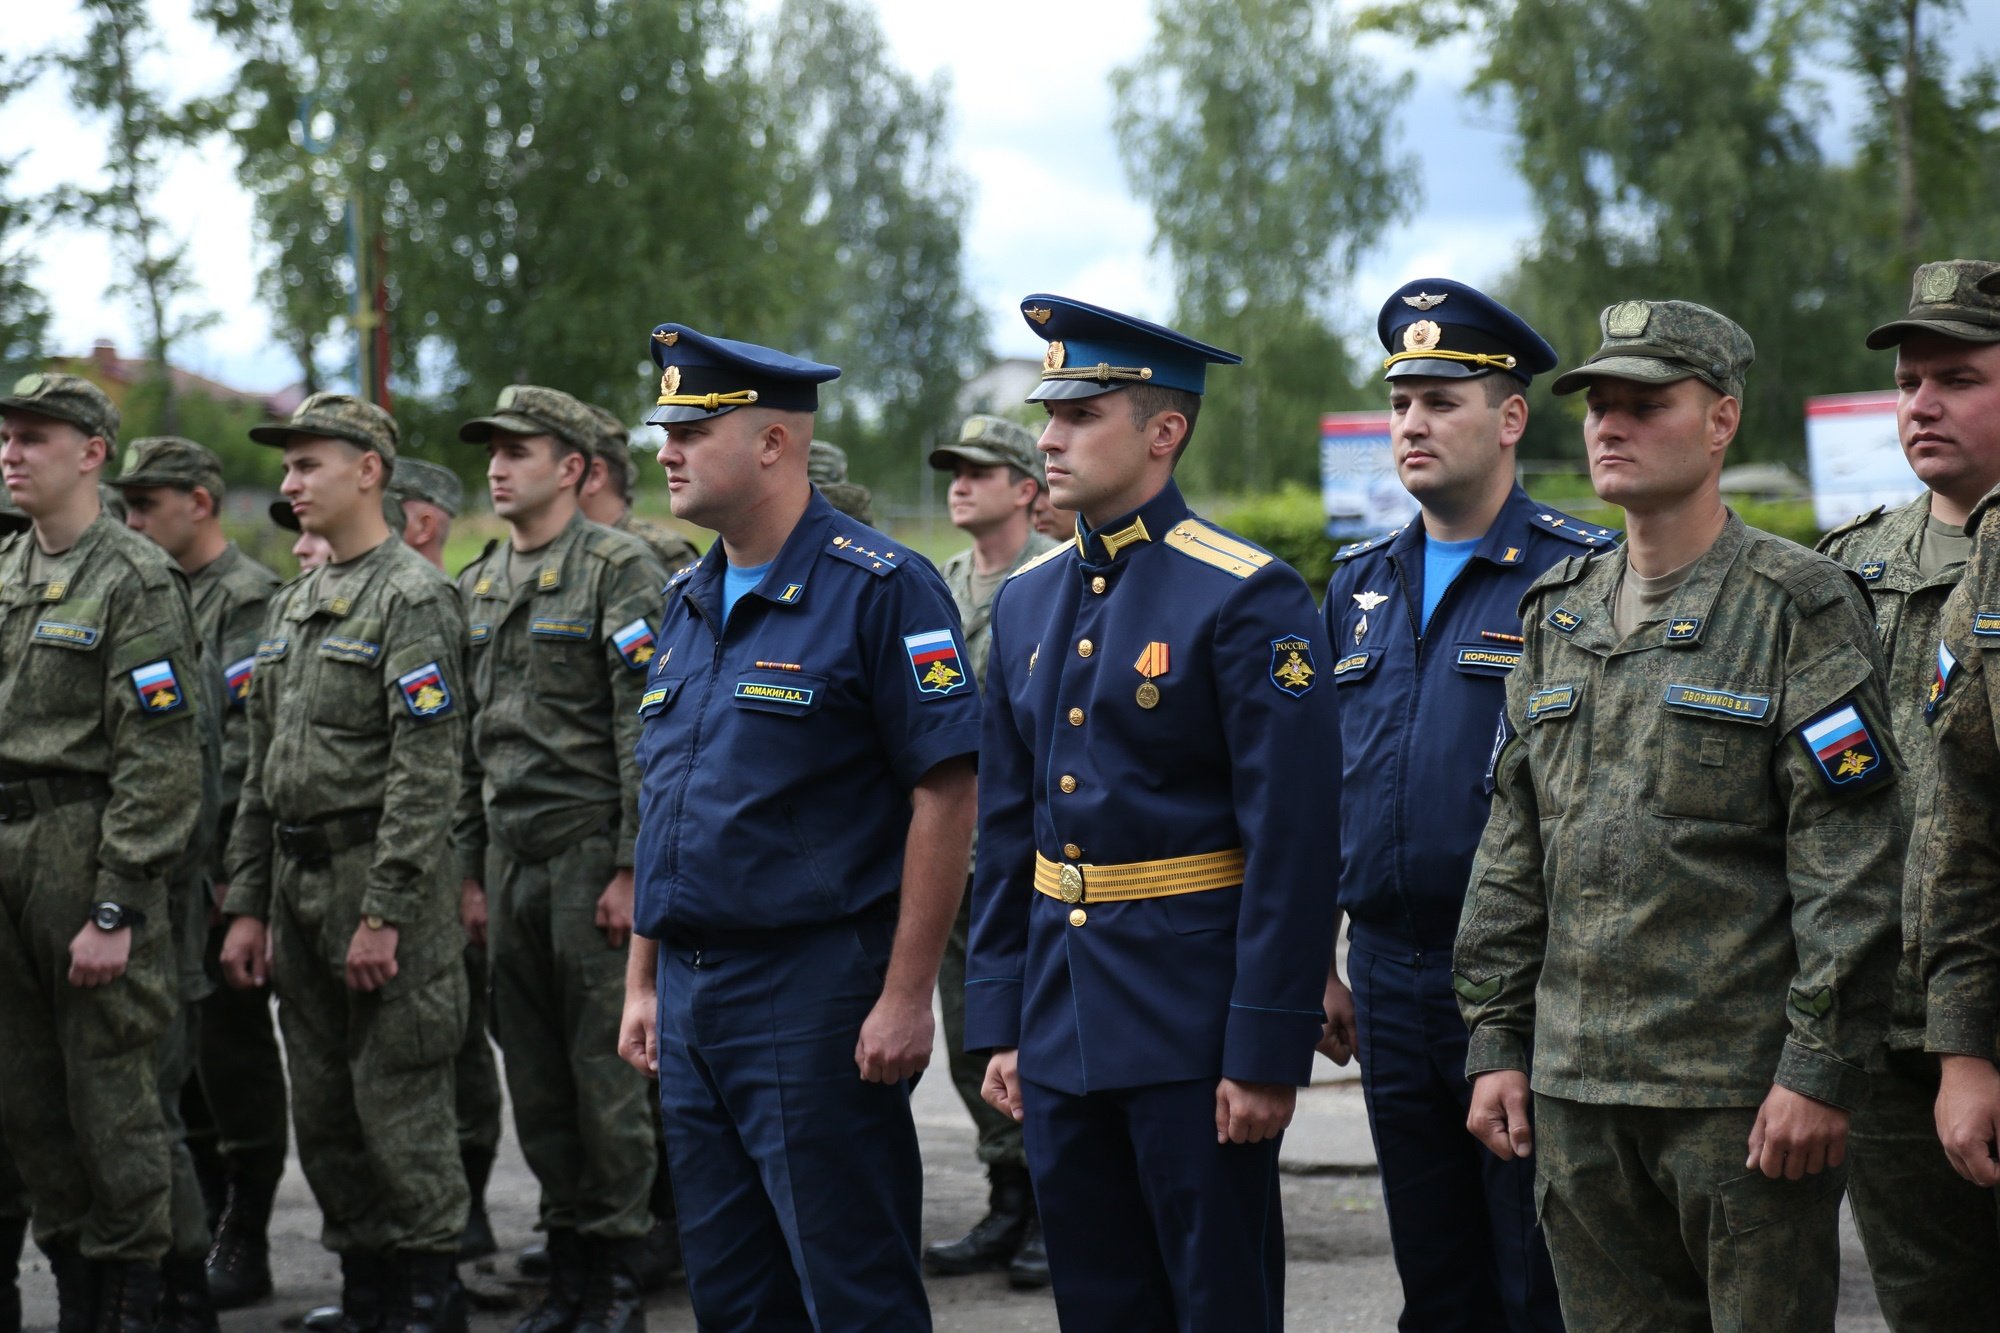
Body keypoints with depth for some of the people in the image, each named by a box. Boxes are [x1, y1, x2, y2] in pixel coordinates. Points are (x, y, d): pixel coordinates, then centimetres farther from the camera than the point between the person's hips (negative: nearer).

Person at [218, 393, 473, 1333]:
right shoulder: (292, 605, 16)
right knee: (323, 1110, 11)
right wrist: (248, 904, 14)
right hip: (297, 883, 9)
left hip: (382, 877, -8)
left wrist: (385, 913, -21)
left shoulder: (413, 598, -11)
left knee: (399, 1103, -4)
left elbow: (427, 771, -18)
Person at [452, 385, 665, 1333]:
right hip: (510, 849, 7)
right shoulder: (479, 584, 15)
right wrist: (468, 867, 14)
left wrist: (633, 867, -16)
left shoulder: (621, 571, -7)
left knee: (606, 1067, -3)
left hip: (592, 846, -7)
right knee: (534, 1070, 8)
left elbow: (649, 730, -12)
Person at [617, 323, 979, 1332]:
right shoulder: (688, 603, 15)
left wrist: (905, 997, -18)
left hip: (817, 1000, -8)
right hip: (692, 999, 8)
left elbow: (945, 797, -14)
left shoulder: (879, 589, -10)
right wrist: (644, 984, 17)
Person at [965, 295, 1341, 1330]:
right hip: (1062, 1021, 7)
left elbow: (1293, 845, -14)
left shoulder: (1249, 599, -11)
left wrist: (1268, 1051, -17)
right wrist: (1000, 1022, 11)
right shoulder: (1027, 601, 10)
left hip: (1191, 1013, -6)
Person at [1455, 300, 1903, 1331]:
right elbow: (1513, 848, 16)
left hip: (1747, 1090, -6)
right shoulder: (1559, 615, 13)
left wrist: (1822, 1068, -16)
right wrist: (1494, 1042, 11)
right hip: (1576, 1085, 6)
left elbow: (1850, 861, -11)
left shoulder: (1800, 607, -5)